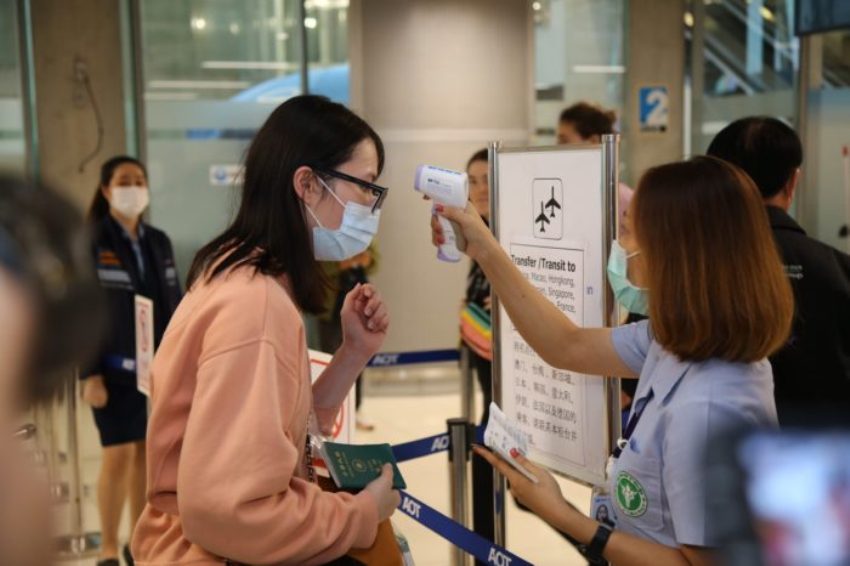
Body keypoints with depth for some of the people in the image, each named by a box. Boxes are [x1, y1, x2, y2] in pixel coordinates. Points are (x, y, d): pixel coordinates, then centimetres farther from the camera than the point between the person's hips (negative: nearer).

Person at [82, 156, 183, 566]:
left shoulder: (158, 242, 10)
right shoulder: (88, 243, -5)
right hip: (115, 367, -5)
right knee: (119, 454, -5)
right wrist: (90, 374, -14)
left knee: (148, 452, 9)